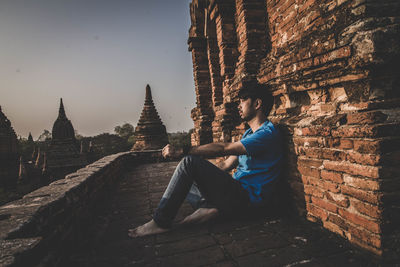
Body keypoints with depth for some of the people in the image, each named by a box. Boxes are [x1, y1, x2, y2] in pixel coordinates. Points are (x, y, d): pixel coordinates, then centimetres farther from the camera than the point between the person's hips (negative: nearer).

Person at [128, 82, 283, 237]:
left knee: (190, 162, -24)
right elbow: (226, 164, 16)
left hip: (247, 198, -10)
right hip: (236, 192, 10)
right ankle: (208, 206, -13)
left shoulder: (268, 133, -13)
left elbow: (222, 149, -22)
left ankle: (161, 222, -18)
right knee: (181, 183, 14)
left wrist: (180, 151, -20)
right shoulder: (248, 133, 19)